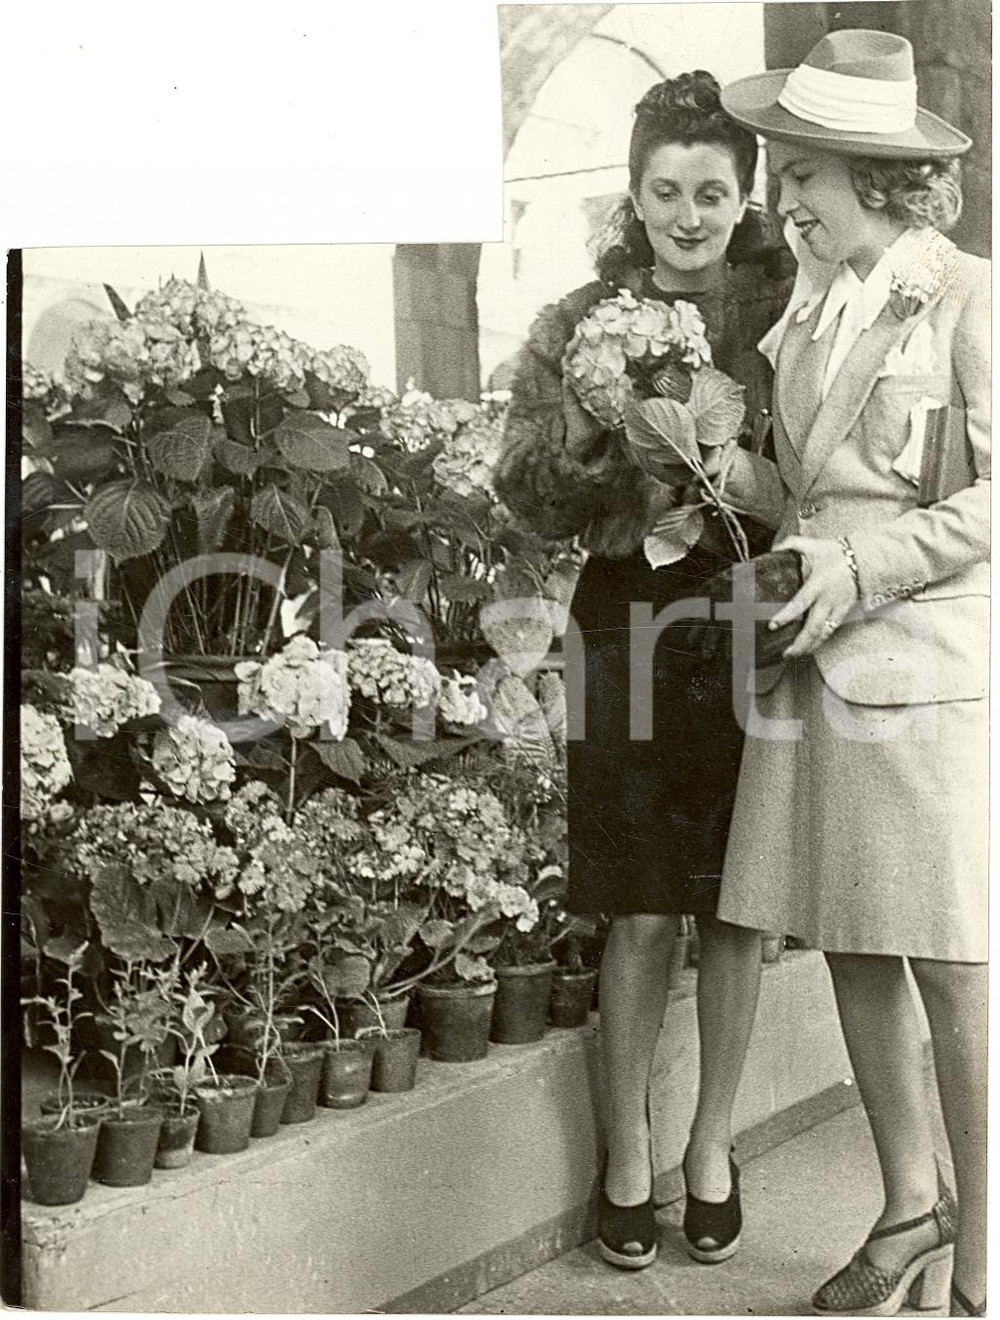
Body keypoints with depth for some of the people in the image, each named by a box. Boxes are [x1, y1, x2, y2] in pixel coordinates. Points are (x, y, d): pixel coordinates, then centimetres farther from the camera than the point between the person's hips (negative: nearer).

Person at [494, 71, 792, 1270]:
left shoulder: (782, 314, 3)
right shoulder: (578, 325, 5)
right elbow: (528, 497, 3)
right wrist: (596, 439, -15)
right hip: (628, 619, 0)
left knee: (733, 907, 8)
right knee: (640, 913, 4)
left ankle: (712, 1146, 27)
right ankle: (627, 1154, 22)